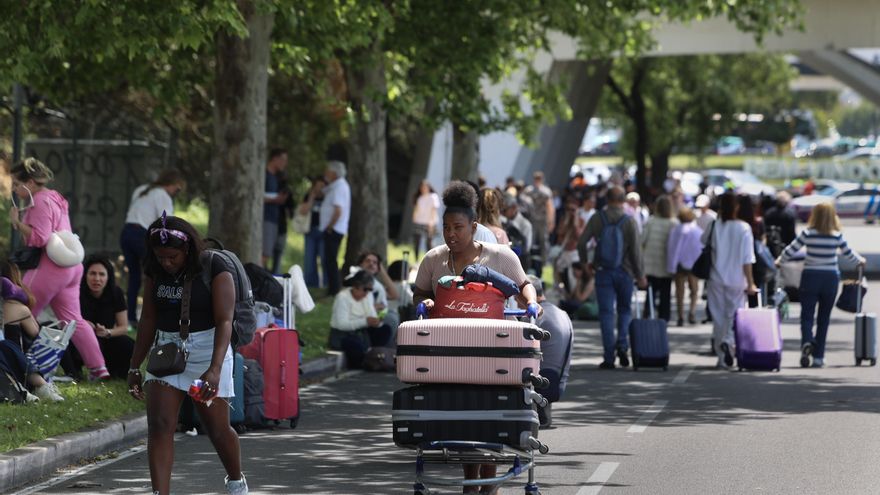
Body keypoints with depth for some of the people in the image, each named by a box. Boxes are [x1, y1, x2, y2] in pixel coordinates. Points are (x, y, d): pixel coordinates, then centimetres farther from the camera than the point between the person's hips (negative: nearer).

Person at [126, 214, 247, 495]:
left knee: (217, 428, 6)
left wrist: (215, 369, -30)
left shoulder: (214, 269, -14)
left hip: (207, 349, -4)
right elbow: (148, 319, 10)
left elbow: (224, 321, -19)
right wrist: (135, 367, 11)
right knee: (159, 424, -11)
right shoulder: (154, 270, 2)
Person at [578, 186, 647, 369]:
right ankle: (622, 344, -5)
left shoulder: (597, 218, -3)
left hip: (603, 272, 0)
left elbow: (582, 242, -5)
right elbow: (636, 251, -8)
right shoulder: (629, 221, -7)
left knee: (606, 313, 2)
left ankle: (609, 357, -3)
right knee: (625, 310, 17)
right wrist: (640, 275, 2)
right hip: (624, 272, 0)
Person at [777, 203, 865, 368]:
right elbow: (848, 253, 10)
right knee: (824, 318, 9)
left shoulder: (808, 233, -8)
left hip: (810, 277, -1)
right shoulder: (836, 236, -4)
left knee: (807, 315, 2)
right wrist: (860, 260, 31)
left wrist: (779, 261, 19)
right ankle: (818, 357, 9)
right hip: (830, 278, 1)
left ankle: (807, 341, -27)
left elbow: (791, 250, 0)